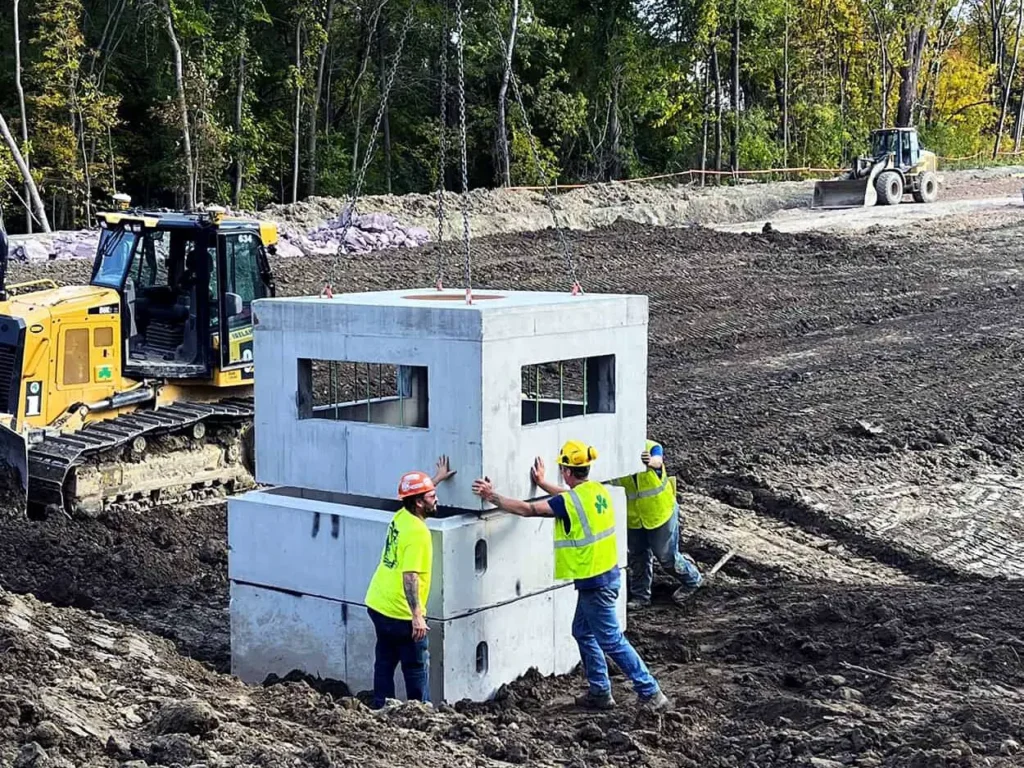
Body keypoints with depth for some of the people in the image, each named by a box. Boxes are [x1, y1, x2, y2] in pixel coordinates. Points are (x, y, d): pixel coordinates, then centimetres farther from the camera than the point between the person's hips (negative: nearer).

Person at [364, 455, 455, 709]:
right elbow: (410, 576, -27)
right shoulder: (417, 532, -21)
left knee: (385, 663, 16)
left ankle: (381, 709, 21)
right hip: (401, 613, -9)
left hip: (378, 605, 9)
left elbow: (417, 495, 30)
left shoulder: (401, 516, 5)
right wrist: (417, 616, -28)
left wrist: (437, 478, 41)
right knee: (416, 667, 4)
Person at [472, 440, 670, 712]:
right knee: (582, 632, 20)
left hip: (594, 581, -9)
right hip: (607, 573, 9)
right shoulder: (597, 490, 4)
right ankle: (600, 692, 26)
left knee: (611, 640, -1)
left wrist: (492, 497, -7)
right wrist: (542, 483, 32)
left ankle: (651, 694, 2)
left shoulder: (569, 502, -21)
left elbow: (528, 510, -16)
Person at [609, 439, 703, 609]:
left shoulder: (652, 448, -20)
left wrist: (651, 462, -67)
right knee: (637, 558, 13)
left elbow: (657, 460, -42)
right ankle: (640, 595, 30)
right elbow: (612, 482, -17)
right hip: (633, 518, 4)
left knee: (667, 556, 8)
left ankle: (692, 580, 33)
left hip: (660, 513, -3)